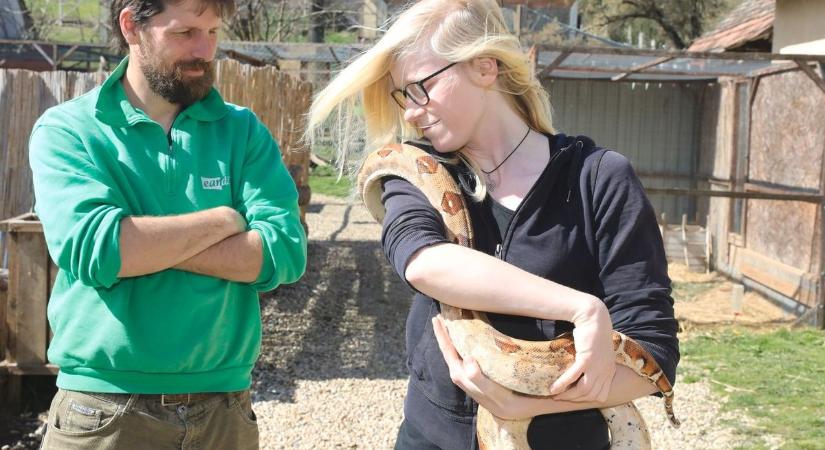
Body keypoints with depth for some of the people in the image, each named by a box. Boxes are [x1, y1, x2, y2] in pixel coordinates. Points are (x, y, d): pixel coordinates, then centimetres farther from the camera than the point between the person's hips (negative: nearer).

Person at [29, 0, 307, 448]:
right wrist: (223, 219, -11)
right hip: (102, 413, -2)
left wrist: (144, 241, -16)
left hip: (222, 405, 3)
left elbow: (285, 251, -10)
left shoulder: (242, 129, 3)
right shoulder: (66, 129, -5)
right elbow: (90, 248, -21)